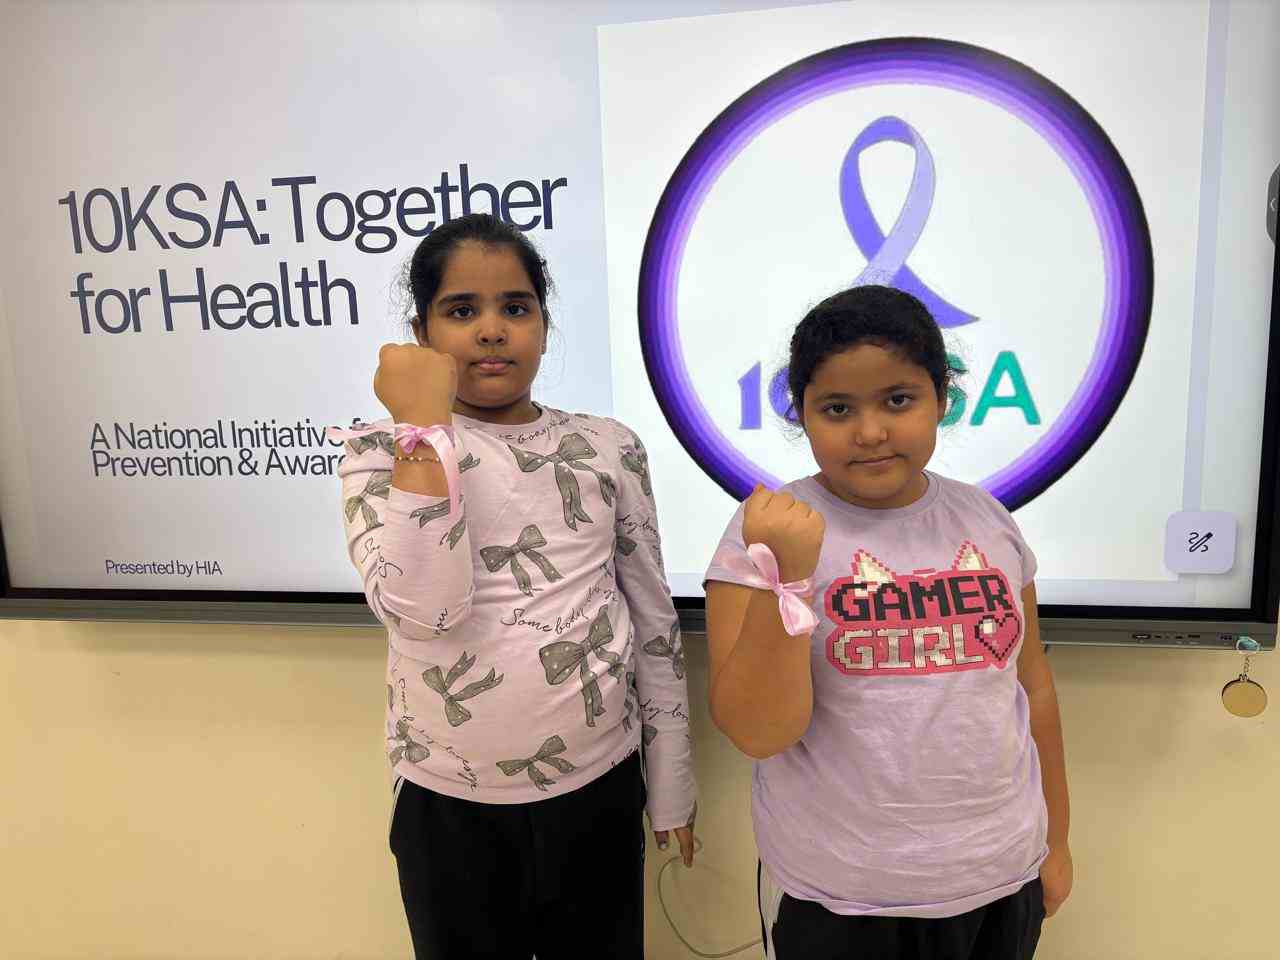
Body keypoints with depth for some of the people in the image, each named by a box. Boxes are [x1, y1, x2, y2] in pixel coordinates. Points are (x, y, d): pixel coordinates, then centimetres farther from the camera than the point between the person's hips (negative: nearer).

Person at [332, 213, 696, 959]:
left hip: (598, 791, 2)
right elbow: (423, 610, -24)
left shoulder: (610, 448, -2)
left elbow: (654, 622, 2)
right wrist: (425, 424, -21)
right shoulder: (385, 452, -7)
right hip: (449, 807, -1)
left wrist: (671, 785, 6)